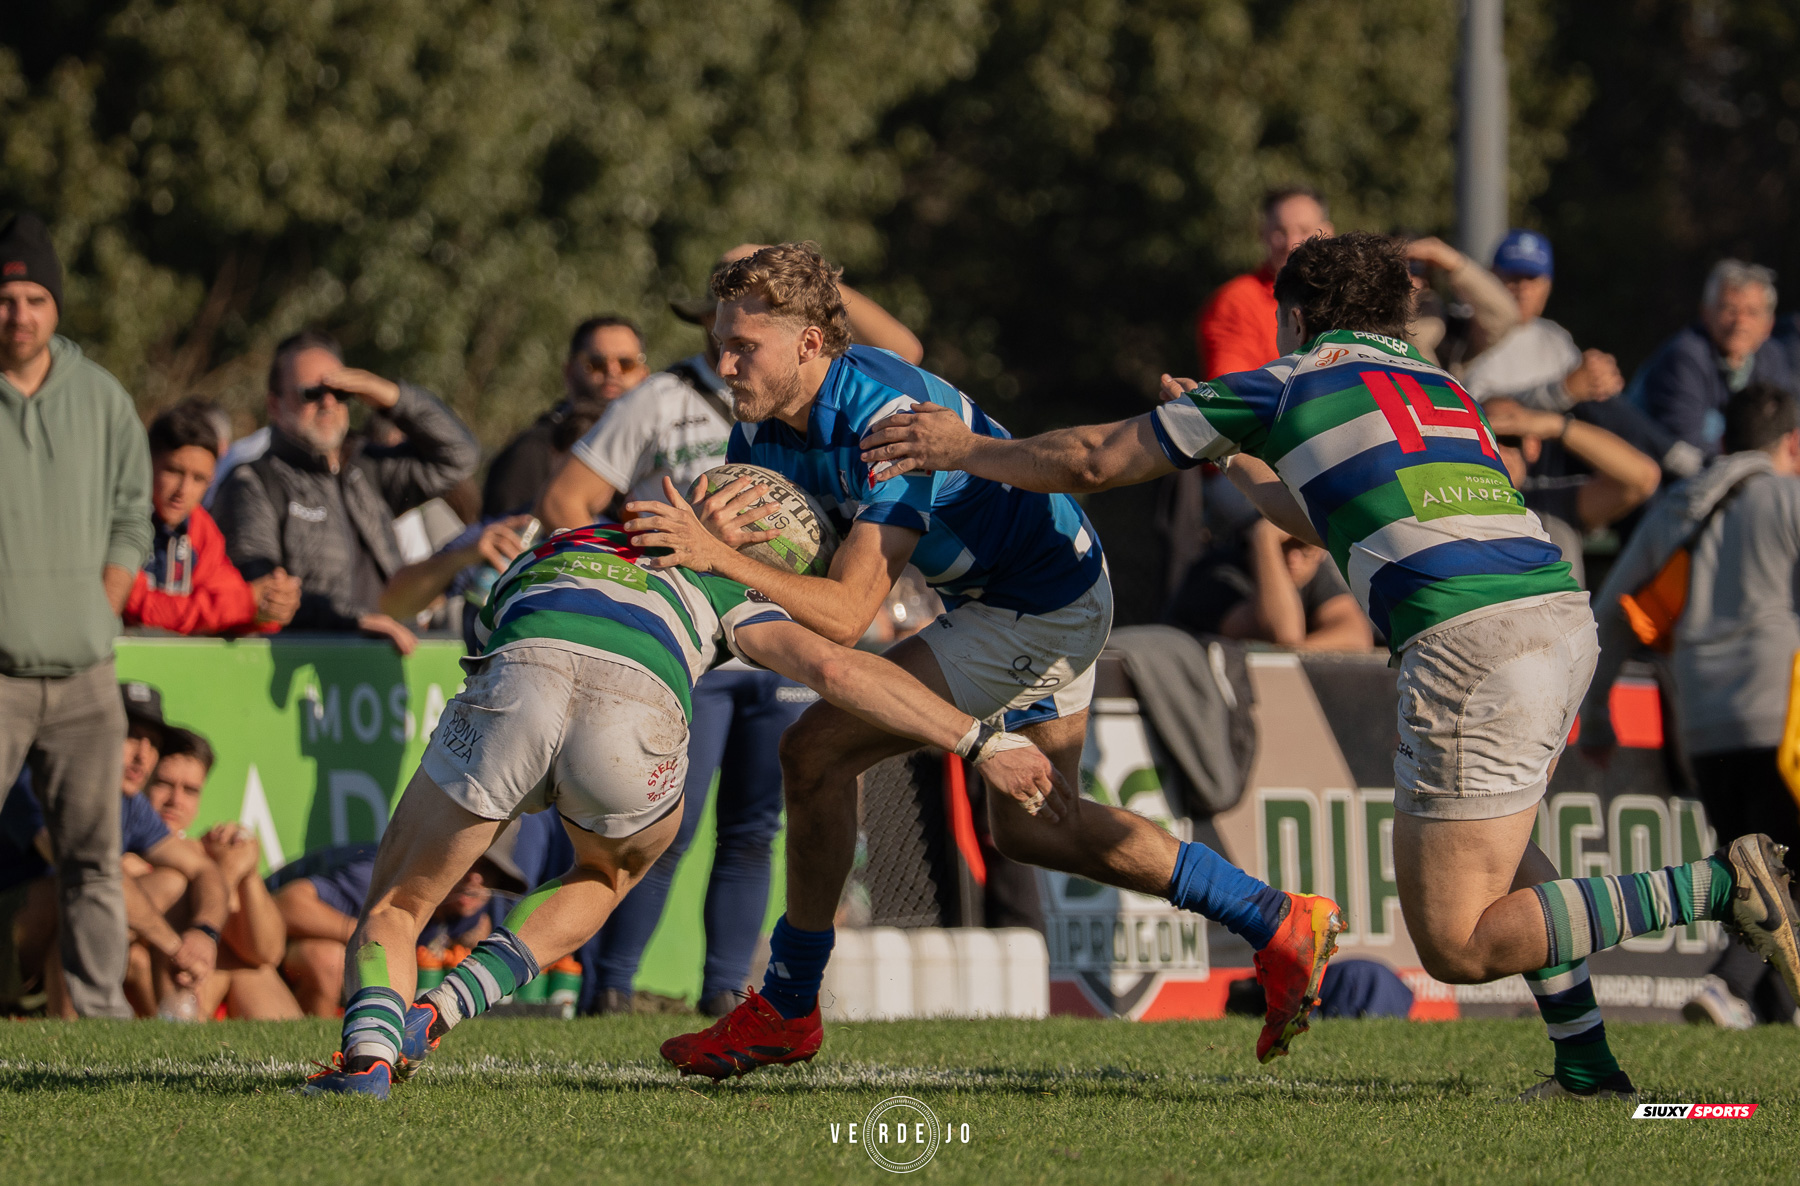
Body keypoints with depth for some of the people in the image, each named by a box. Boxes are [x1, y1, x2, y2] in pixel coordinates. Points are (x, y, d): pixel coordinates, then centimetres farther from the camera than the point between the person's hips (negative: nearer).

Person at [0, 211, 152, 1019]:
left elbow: (131, 519, 19)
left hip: (83, 671, 4)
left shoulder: (101, 398, 9)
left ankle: (102, 1007, 11)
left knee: (93, 852, 6)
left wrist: (101, 612, 8)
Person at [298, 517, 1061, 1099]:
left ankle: (368, 1048, -14)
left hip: (520, 677, 0)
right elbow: (833, 668, 24)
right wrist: (982, 744, 25)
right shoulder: (714, 587, 39)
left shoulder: (538, 560, 47)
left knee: (395, 904, 19)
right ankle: (436, 1014, 13)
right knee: (608, 874, 34)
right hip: (639, 709, 0)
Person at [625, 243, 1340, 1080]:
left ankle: (787, 1010, -2)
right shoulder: (765, 424, -4)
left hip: (1041, 606, -10)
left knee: (816, 753, -14)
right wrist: (710, 536, -29)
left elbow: (845, 614, -35)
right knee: (1030, 826, 22)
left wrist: (721, 558, -44)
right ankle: (1278, 925, 26)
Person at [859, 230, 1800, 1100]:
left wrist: (964, 450, 33)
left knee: (1457, 946, -5)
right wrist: (1232, 460, 55)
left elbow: (1091, 463, 19)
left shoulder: (1284, 385, 11)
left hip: (1470, 645, -8)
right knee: (1478, 834, 34)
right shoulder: (1434, 384, 30)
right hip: (1562, 614, 8)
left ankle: (1715, 887, -17)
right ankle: (1586, 1061, 23)